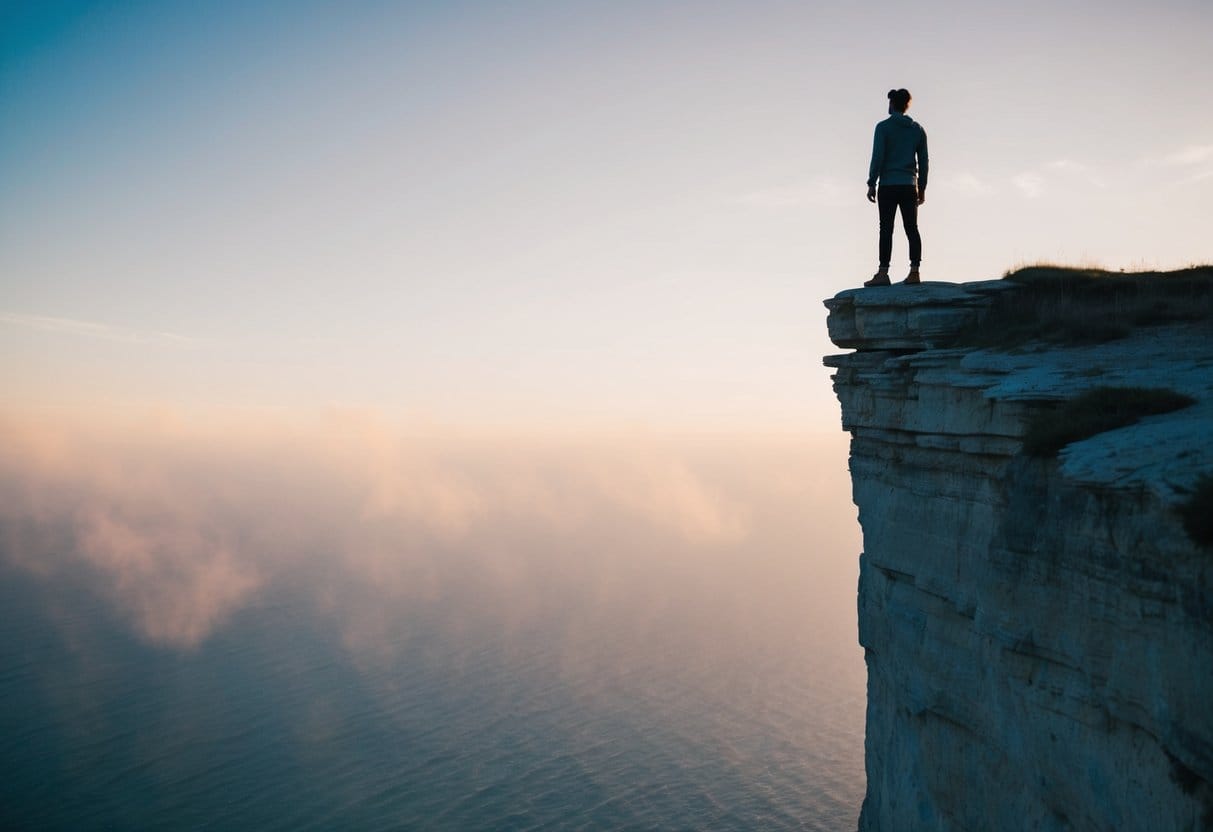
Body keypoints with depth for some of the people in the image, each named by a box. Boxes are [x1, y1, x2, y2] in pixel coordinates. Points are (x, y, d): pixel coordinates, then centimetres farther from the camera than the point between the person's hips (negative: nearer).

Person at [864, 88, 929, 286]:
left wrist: (871, 183, -4)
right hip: (910, 186, 4)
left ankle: (883, 273, -10)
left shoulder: (883, 127, -2)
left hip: (888, 185, -4)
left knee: (886, 229, -6)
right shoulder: (918, 129, 12)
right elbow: (923, 161, 12)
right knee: (912, 228, 4)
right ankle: (914, 272, 0)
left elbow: (878, 157, -9)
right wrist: (922, 188, 17)